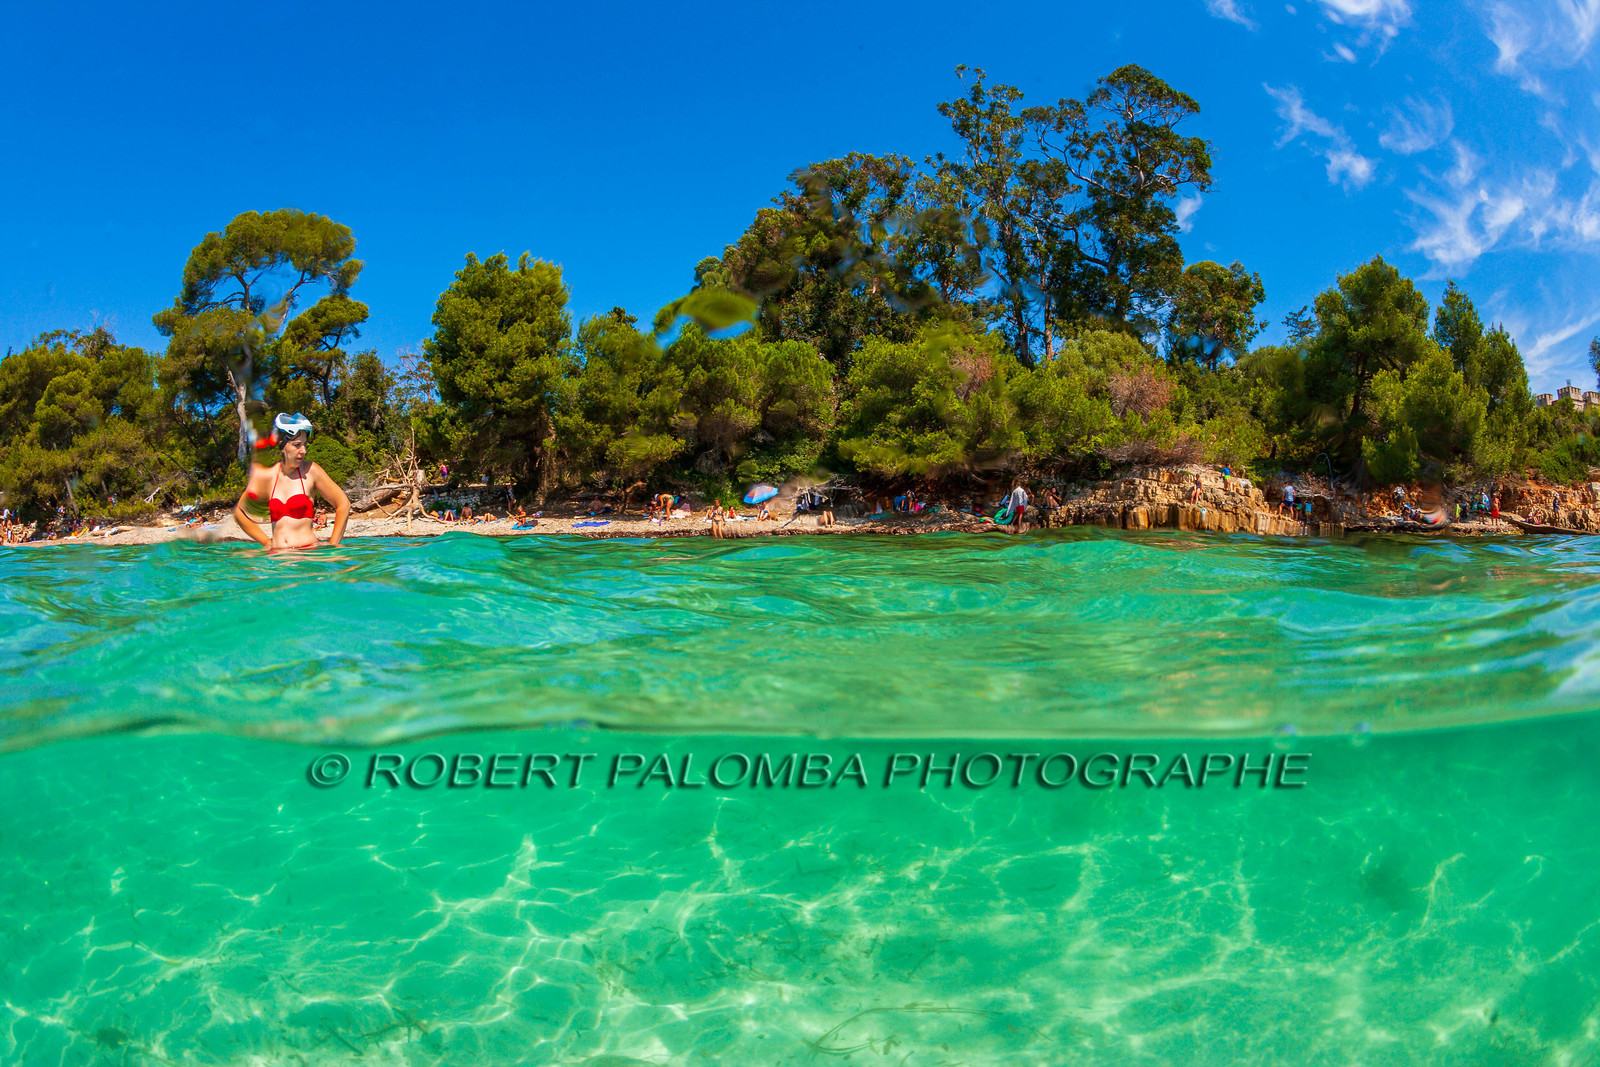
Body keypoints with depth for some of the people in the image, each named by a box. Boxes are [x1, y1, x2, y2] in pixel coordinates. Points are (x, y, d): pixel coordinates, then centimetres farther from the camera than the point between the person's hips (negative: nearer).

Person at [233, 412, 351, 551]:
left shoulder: (310, 471, 2)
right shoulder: (267, 476, 7)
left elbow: (343, 504, 6)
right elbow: (239, 512, 19)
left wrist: (332, 546, 3)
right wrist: (267, 542, 11)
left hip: (308, 551, -3)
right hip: (277, 554, 3)